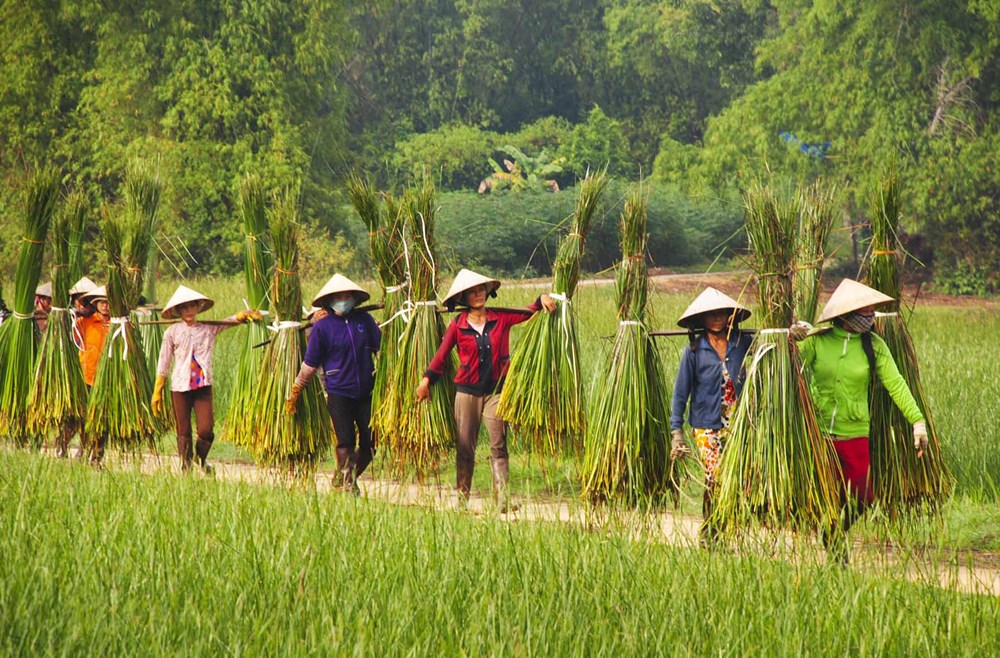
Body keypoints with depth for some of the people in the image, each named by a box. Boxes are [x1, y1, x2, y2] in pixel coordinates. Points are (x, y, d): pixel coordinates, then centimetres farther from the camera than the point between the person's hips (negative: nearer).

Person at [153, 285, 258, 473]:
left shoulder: (209, 329, 7)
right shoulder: (172, 332, 3)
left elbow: (232, 320, -3)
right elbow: (164, 363, 5)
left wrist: (244, 315, -25)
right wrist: (157, 392, 3)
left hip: (203, 386, 0)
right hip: (180, 386, 0)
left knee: (206, 430, -7)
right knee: (183, 431, 3)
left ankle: (202, 459, 22)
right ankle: (185, 464, 20)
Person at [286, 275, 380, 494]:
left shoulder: (364, 319, 6)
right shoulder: (322, 326, -2)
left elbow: (381, 348, 14)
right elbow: (310, 363, 5)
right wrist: (295, 391, 7)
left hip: (366, 392, 3)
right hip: (338, 392, -3)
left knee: (370, 443, 2)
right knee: (345, 442, -10)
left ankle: (351, 477, 23)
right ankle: (347, 483, 0)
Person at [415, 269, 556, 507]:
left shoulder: (501, 318, 1)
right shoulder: (458, 325, -1)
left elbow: (529, 312, -1)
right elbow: (442, 354, 3)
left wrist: (542, 300, -21)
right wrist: (427, 380, -1)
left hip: (496, 390, 0)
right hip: (467, 391, 0)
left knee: (498, 446, -6)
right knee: (464, 448, 5)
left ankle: (502, 499, -11)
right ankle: (461, 497, 15)